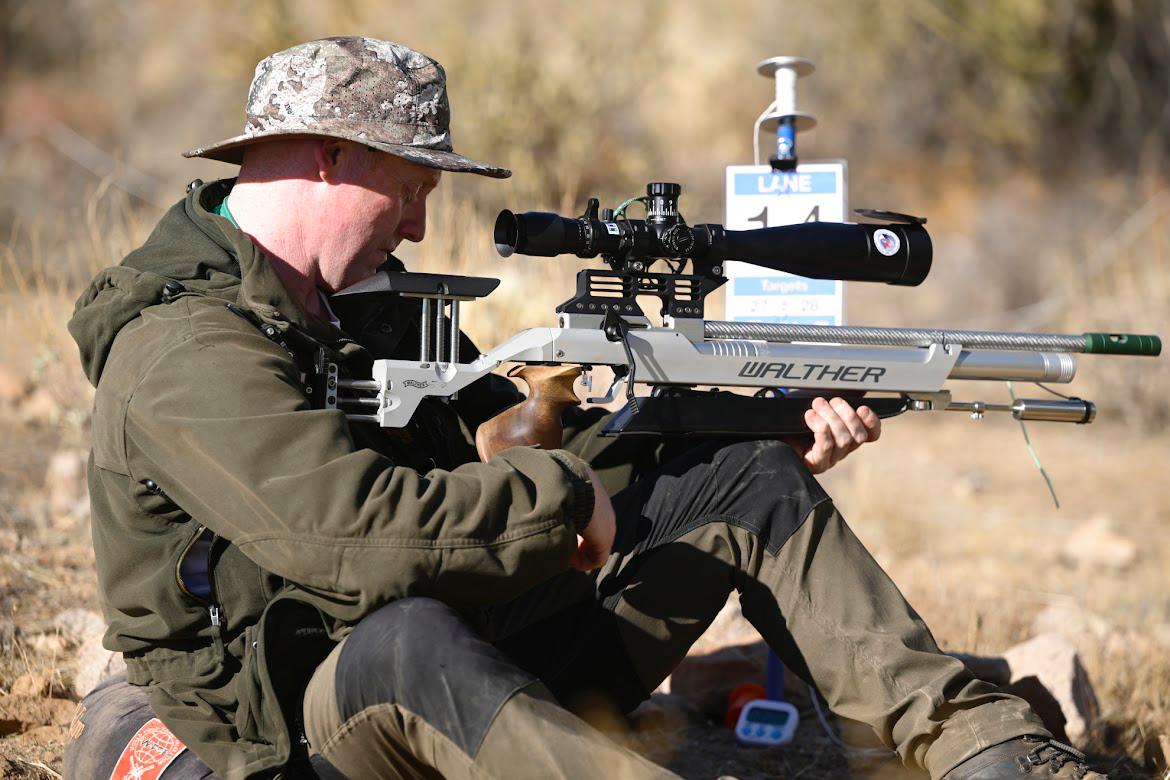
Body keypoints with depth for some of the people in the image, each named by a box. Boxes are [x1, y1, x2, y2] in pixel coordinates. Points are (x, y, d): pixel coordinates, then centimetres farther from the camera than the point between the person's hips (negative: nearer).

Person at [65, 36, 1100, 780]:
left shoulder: (368, 312, 12)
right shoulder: (185, 349, -18)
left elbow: (526, 445, 13)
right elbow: (362, 536, -32)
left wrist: (777, 440, 4)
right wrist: (566, 495, -18)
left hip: (461, 664, 9)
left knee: (741, 484, 2)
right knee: (407, 637, -45)